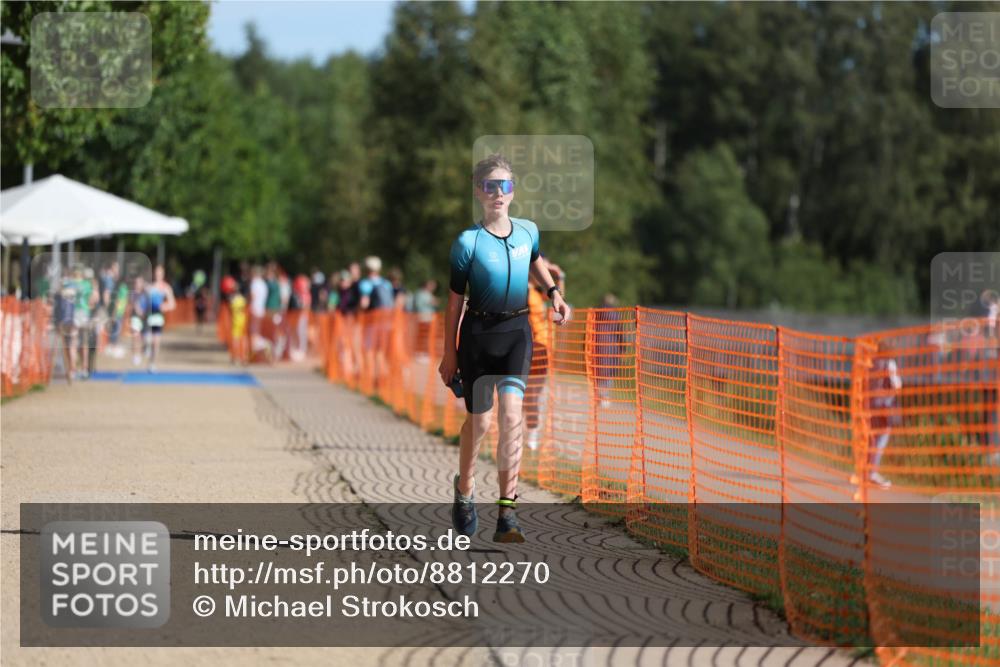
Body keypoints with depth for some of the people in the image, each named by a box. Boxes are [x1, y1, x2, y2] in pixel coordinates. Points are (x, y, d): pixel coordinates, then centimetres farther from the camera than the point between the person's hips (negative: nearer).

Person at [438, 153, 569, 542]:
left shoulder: (528, 231, 2)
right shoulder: (468, 242, -10)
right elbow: (454, 299, -3)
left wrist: (553, 292, 11)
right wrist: (449, 354, -1)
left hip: (517, 331, 2)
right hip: (478, 332, -2)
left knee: (512, 414, -13)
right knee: (479, 420, 6)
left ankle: (507, 513, -14)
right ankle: (464, 490, 36)